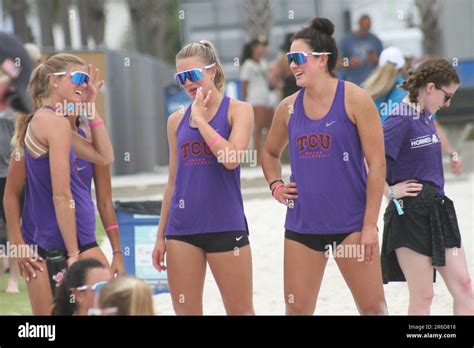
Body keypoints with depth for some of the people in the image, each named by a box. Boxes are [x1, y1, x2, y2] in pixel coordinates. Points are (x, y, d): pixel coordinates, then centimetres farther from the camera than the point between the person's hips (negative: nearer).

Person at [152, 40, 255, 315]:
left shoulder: (238, 110, -1)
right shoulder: (177, 120, 11)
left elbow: (231, 158, -18)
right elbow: (174, 181, 16)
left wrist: (200, 119, -11)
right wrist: (161, 235, 13)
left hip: (225, 226, -4)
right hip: (182, 227, 4)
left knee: (241, 310, 1)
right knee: (186, 311, 4)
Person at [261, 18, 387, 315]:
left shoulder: (354, 99, -6)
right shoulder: (289, 107, 7)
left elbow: (377, 163, -8)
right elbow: (270, 153, 27)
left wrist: (370, 225, -12)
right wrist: (275, 185, 7)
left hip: (351, 223, -4)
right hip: (302, 223, 4)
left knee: (373, 307, 0)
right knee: (297, 309, 4)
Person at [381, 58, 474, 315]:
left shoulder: (425, 117, 12)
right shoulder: (401, 120, -15)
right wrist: (390, 191, -15)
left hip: (437, 211, 9)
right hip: (410, 214, -9)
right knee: (422, 296, -4)